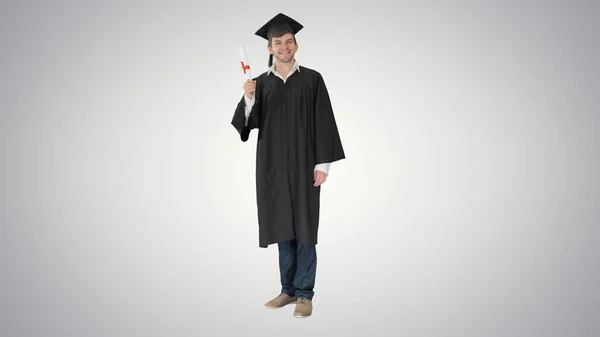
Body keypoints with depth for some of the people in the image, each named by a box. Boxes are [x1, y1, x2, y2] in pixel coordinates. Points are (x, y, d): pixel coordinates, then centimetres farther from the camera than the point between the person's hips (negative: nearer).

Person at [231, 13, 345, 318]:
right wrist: (248, 99, -18)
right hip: (272, 165, 3)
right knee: (283, 228, 9)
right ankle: (288, 289, 19)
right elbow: (250, 123, 1)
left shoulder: (312, 79, 1)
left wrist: (323, 163, -10)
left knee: (304, 228, -2)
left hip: (303, 164, -3)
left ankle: (304, 294, 5)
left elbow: (324, 123, -4)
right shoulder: (260, 83, 9)